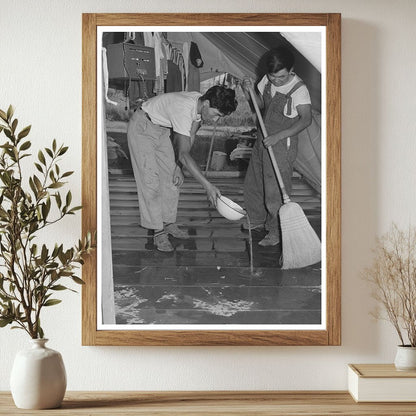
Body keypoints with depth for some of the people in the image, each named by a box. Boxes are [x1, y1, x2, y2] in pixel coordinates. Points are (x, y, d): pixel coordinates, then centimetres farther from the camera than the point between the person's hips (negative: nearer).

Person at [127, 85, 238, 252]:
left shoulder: (201, 105, -13)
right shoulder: (184, 109, -39)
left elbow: (189, 139, -1)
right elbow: (184, 154, -42)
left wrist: (178, 167, -6)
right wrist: (208, 185, -44)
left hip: (161, 130, 9)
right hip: (142, 129, -8)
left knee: (172, 178, 8)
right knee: (151, 181, -9)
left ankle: (169, 223, 20)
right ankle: (158, 232, -2)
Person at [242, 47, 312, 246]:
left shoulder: (299, 89, -19)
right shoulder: (267, 80, 0)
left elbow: (306, 119, -26)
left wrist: (278, 136, -32)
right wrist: (249, 91, -7)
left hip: (282, 145, -8)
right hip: (263, 140, 8)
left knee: (276, 190, -3)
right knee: (253, 183, 19)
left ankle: (276, 233, 10)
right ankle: (258, 220, 38)